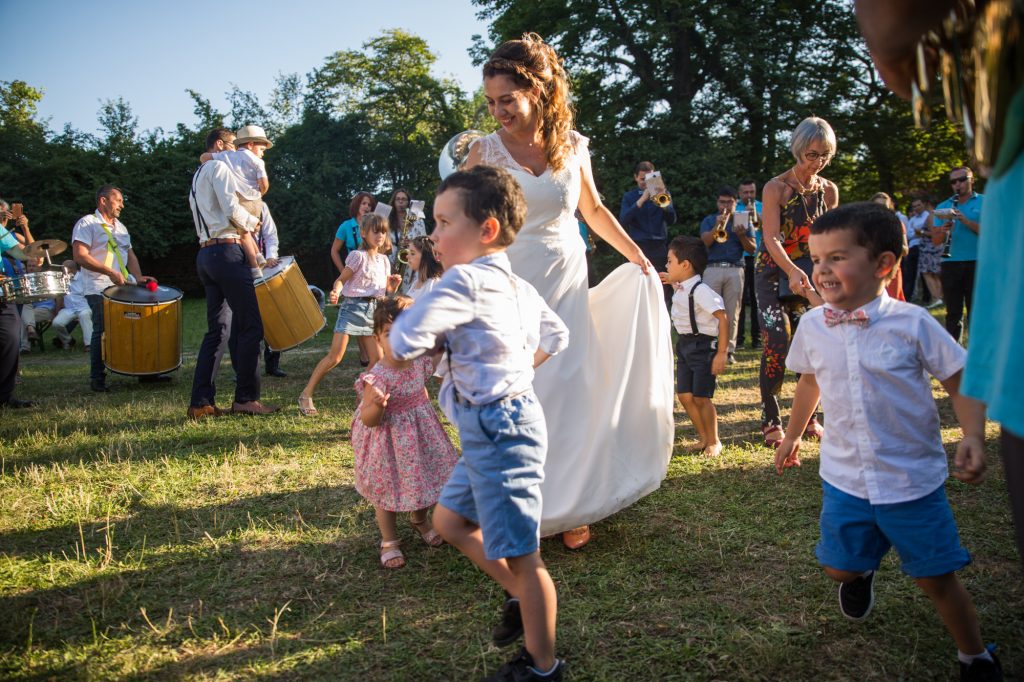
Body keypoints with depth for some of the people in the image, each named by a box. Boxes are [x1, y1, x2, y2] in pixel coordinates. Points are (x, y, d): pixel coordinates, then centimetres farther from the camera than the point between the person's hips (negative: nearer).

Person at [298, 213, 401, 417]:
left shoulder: (384, 260, 13)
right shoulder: (358, 256, -6)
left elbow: (387, 290, 19)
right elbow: (341, 280, -10)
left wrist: (395, 284, -2)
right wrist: (336, 292, -30)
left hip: (373, 310, 6)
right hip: (353, 307, -6)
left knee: (377, 358, 1)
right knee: (335, 356, -11)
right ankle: (306, 394, -3)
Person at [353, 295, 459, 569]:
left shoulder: (420, 362, -11)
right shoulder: (378, 378, -30)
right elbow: (368, 420, -26)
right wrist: (377, 405, -45)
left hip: (421, 432, 6)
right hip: (389, 441, -6)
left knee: (423, 480, 22)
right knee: (387, 490, 10)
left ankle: (420, 520, 53)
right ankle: (389, 541, 33)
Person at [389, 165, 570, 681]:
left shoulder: (465, 281, -19)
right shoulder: (517, 285, 9)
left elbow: (404, 342, -24)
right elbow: (557, 337, 22)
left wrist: (427, 324, -3)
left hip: (498, 429, -10)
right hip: (497, 427, 10)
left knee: (520, 556, 4)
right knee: (449, 520, 23)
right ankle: (524, 598, 33)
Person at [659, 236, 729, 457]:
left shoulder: (701, 291, -21)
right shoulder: (681, 288, 5)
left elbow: (723, 317, -23)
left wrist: (722, 353, -23)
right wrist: (671, 281, 15)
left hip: (703, 346, -8)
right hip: (685, 345, 8)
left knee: (701, 397, -3)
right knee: (685, 396, 9)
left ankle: (714, 442, 16)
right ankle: (703, 437, 25)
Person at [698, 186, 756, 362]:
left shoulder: (743, 221, 15)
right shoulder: (709, 220, 14)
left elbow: (751, 249, 7)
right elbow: (704, 242, -4)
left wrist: (742, 235, -10)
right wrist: (717, 226, -16)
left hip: (735, 270, 1)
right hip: (712, 269, -1)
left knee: (732, 313, -2)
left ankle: (729, 350, 2)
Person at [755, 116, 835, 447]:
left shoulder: (829, 190, 3)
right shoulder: (776, 188, -11)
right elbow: (771, 238, -21)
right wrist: (792, 271, -36)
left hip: (807, 276, 4)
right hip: (773, 273, -4)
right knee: (777, 341, -16)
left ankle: (808, 415, 18)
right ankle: (770, 420, -5)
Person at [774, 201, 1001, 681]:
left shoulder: (912, 323, -15)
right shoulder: (812, 327, -4)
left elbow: (961, 384, -6)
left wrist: (973, 436, -22)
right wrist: (793, 435, 22)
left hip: (912, 480, -3)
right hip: (844, 477, 3)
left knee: (937, 579, 7)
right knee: (840, 567, 17)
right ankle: (863, 574, 54)